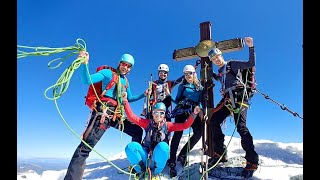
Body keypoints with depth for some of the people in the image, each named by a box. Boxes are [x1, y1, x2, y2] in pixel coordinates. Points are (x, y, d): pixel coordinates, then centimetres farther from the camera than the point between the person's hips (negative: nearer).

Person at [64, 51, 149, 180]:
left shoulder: (125, 81, 22)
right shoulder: (108, 73, 2)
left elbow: (129, 99, 33)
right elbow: (87, 80, -12)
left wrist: (143, 95, 22)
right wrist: (84, 64, -28)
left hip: (117, 116, 8)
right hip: (103, 113, -7)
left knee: (138, 131, 9)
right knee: (86, 145, -18)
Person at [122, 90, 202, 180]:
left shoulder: (167, 125, 6)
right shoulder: (148, 123, 8)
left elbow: (185, 125, 0)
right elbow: (132, 116, 2)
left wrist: (194, 114, -13)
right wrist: (125, 101, -5)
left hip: (159, 156, -1)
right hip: (146, 155, 1)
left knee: (162, 146, -35)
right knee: (130, 146, -25)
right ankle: (142, 171, -8)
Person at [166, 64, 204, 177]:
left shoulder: (200, 88, 17)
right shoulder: (182, 86, 15)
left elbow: (202, 102, 12)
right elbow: (177, 101, 12)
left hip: (194, 112, 2)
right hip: (181, 111, -2)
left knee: (199, 132, -20)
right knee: (178, 133, -19)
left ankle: (183, 154, -3)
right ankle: (172, 162, -17)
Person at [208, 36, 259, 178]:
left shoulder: (233, 64, 7)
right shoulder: (220, 73, 25)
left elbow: (251, 63, -3)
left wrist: (251, 47, -11)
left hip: (238, 97, -7)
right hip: (227, 99, 7)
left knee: (241, 127, -19)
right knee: (214, 121, -4)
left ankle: (252, 161, -12)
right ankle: (220, 153, 5)